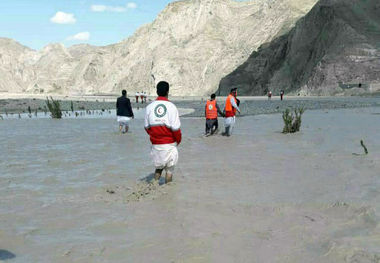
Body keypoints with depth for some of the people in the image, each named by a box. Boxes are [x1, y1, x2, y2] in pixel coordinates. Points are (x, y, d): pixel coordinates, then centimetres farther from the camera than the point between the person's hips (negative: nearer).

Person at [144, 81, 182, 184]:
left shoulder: (149, 107, 1)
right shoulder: (171, 106, -11)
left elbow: (147, 127, 7)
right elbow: (176, 127, -12)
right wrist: (178, 140, 5)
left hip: (155, 143, 3)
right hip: (169, 144, -3)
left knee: (158, 167, 21)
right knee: (169, 169, 10)